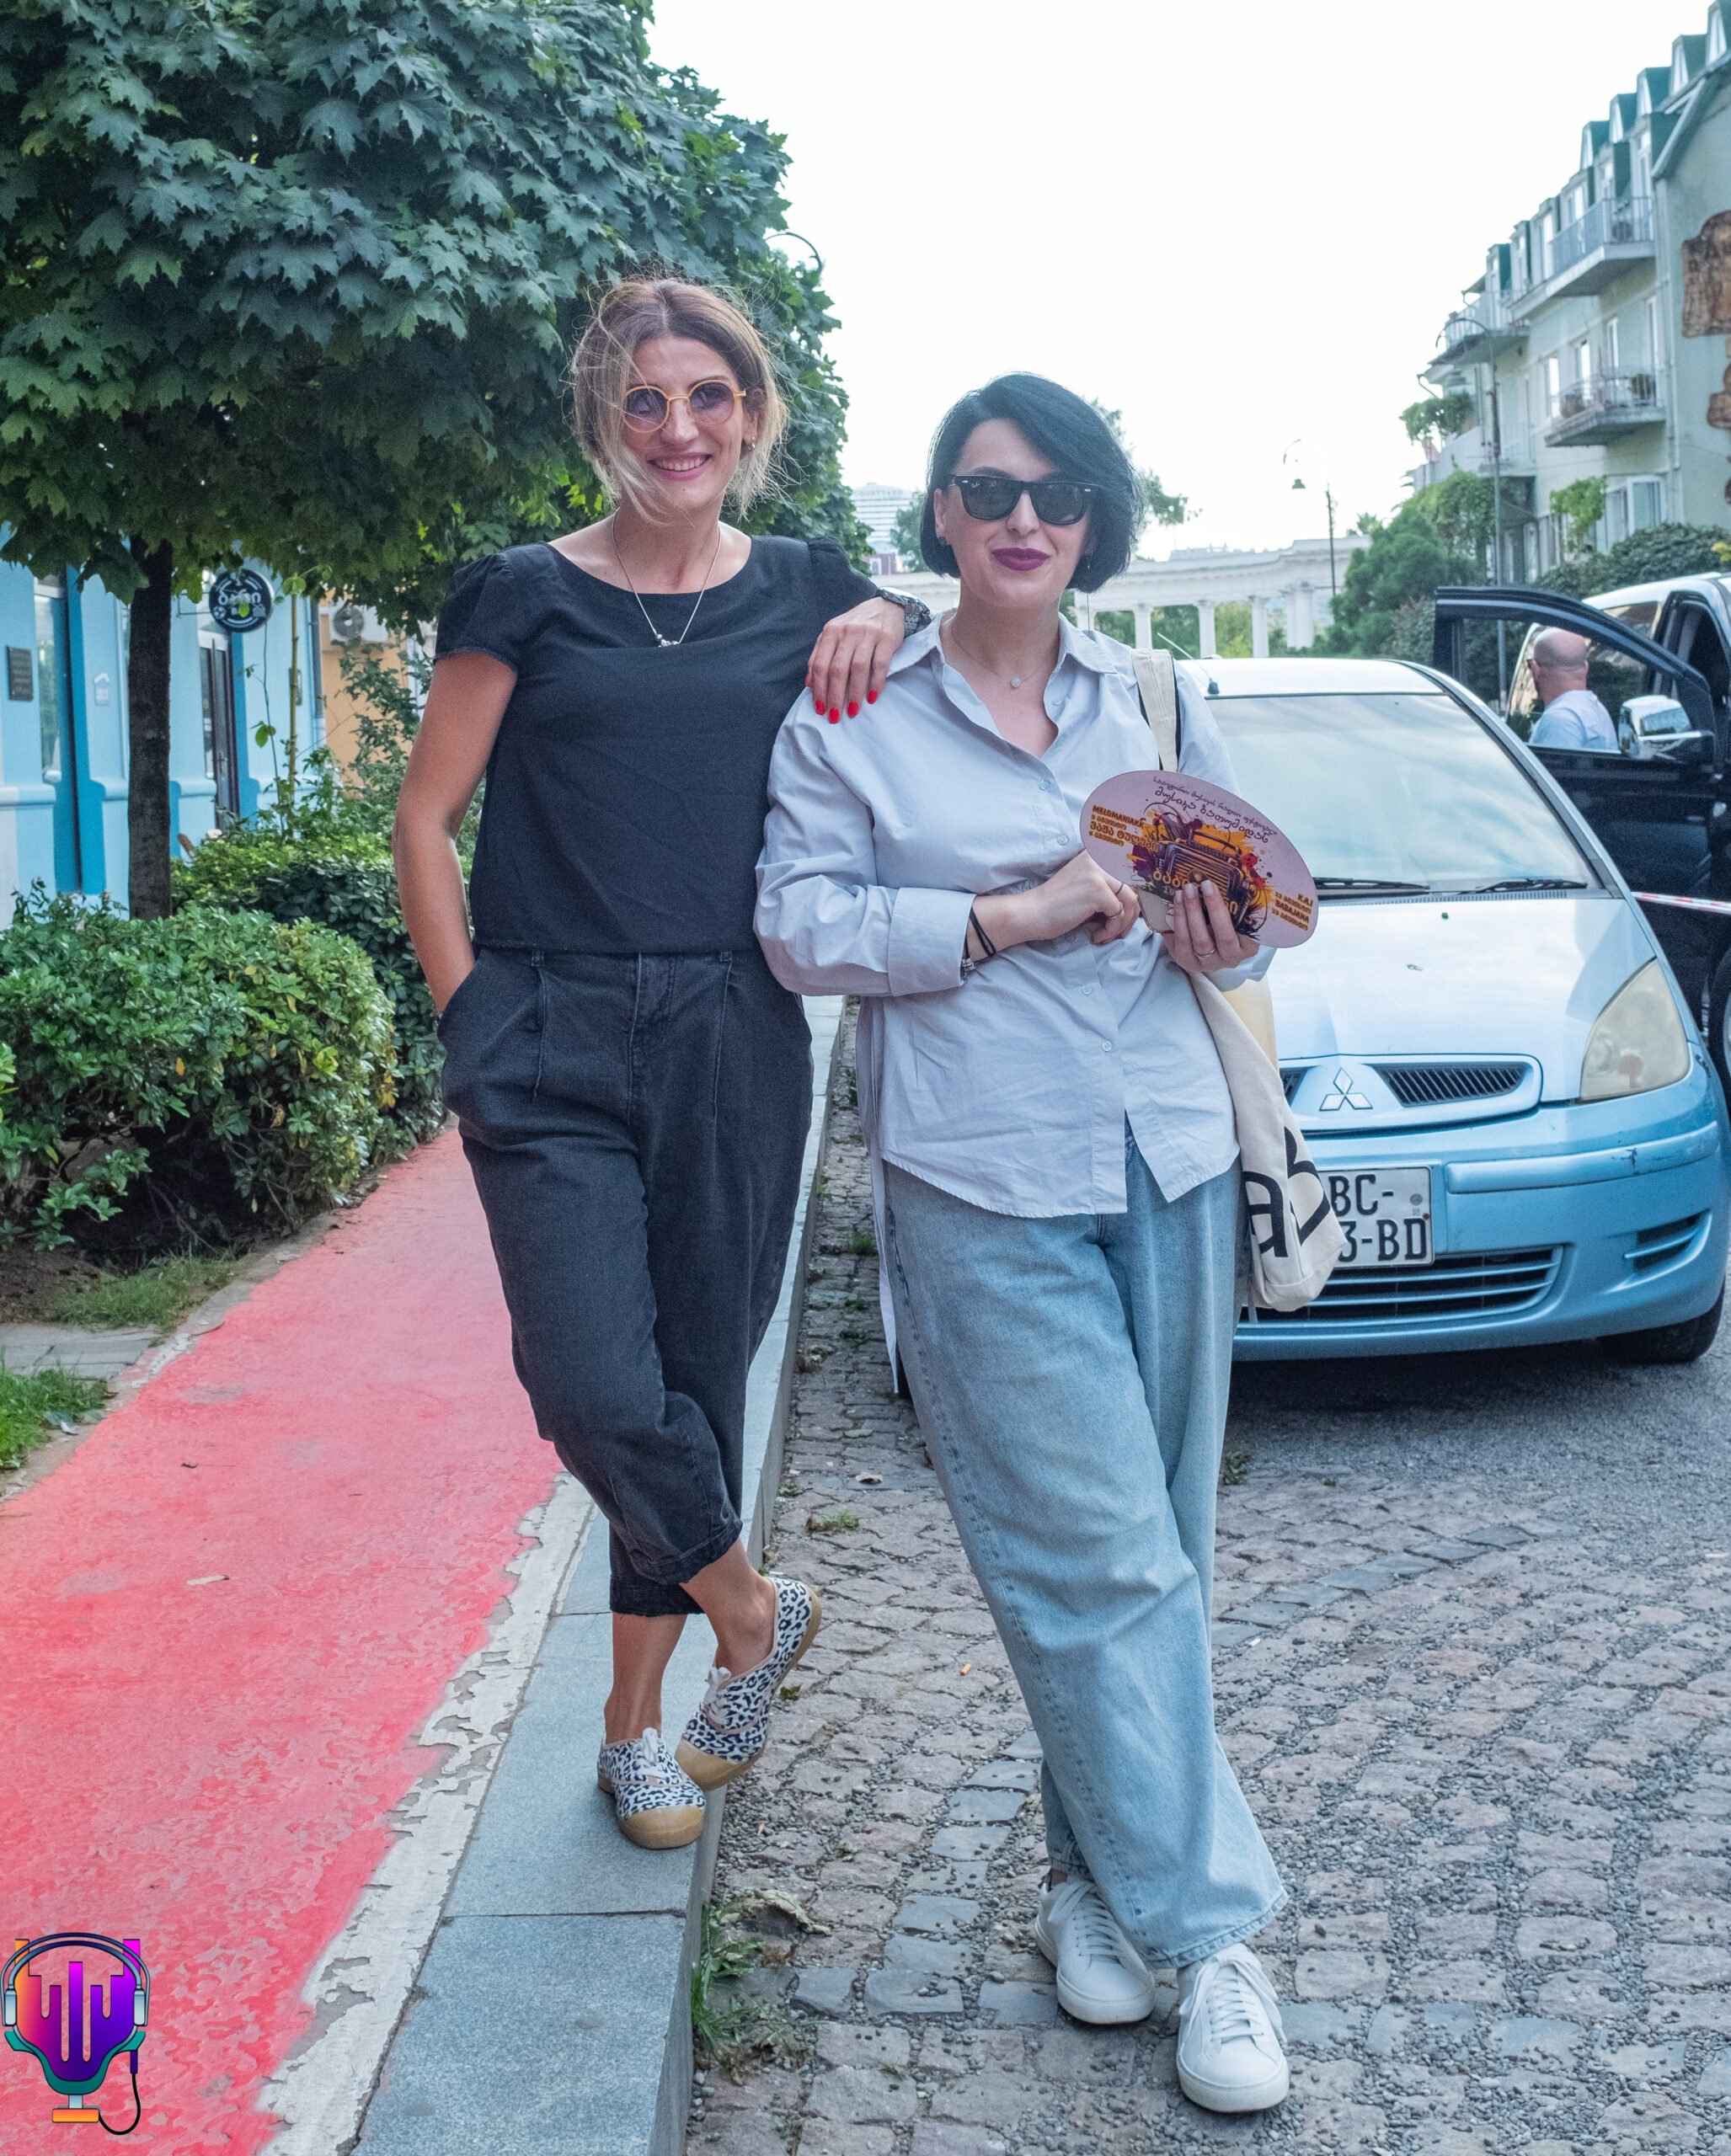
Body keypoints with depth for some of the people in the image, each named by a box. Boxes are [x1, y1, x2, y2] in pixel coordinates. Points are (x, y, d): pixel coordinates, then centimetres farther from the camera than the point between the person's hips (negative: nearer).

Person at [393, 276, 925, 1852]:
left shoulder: (803, 589, 10)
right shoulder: (527, 595, 3)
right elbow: (426, 817, 5)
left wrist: (891, 621, -1)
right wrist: (472, 1015, -3)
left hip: (734, 1043, 2)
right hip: (554, 1050, -2)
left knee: (700, 1376, 7)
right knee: (596, 1390, -13)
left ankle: (639, 1720, 25)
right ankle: (753, 1613, 16)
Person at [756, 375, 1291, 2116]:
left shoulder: (1153, 701, 15)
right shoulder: (851, 719, 4)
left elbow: (1243, 893, 22)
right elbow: (802, 928, -4)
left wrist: (1228, 939, -2)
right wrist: (1008, 916, -14)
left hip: (1170, 1164, 4)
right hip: (982, 1188, -4)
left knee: (1151, 1555, 9)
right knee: (1099, 1561, -6)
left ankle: (1100, 1872, 25)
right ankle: (1207, 1929, 4)